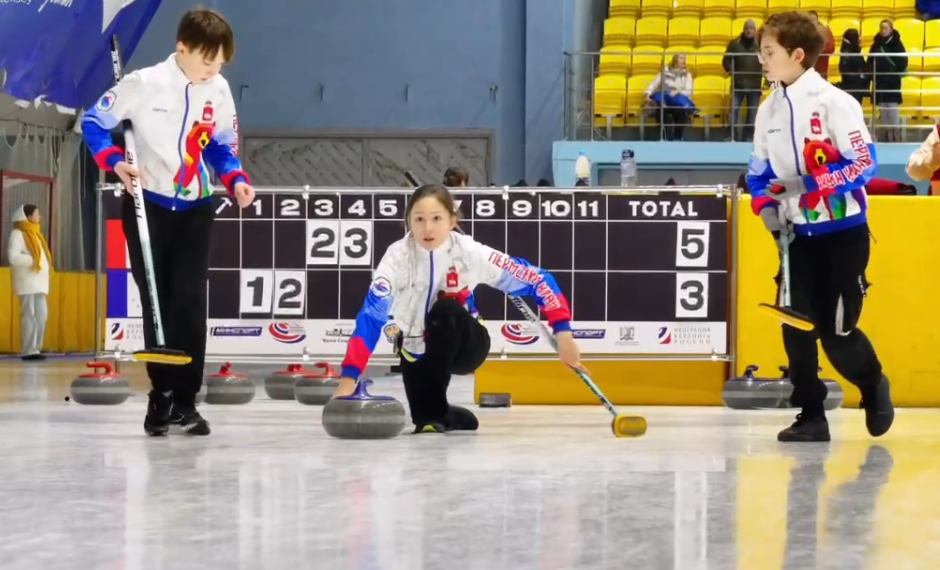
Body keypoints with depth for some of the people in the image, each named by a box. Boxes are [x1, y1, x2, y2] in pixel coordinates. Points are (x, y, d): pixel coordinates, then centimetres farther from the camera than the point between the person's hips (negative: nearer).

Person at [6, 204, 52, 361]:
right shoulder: (17, 234, -7)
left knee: (41, 315, 7)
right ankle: (29, 350, -11)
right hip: (27, 281, -9)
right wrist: (33, 260, -18)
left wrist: (45, 266, 5)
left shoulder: (34, 233, 21)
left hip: (38, 281, 9)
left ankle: (35, 348, 13)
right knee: (30, 315, -11)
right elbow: (13, 257, -18)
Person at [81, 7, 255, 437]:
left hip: (195, 211, 3)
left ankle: (185, 399, -3)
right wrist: (114, 161, -21)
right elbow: (94, 123, -5)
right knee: (156, 302, 0)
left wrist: (236, 181, -7)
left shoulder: (219, 92, -2)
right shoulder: (144, 84, -14)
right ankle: (162, 396, 11)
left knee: (189, 303, -7)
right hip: (146, 207, -3)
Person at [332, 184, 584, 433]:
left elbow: (536, 280, -15)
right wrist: (349, 378, -44)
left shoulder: (470, 252, -22)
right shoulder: (398, 256, -23)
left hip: (464, 347, -1)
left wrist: (563, 332, -24)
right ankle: (443, 414, 19)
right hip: (418, 349, 1)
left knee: (446, 310, -33)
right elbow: (372, 314, -33)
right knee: (422, 416, -18)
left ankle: (435, 411, -24)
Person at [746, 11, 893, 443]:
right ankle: (811, 416, 8)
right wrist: (768, 209, -3)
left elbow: (864, 162, -16)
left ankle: (874, 386, 25)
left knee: (836, 331, -4)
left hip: (843, 232, -5)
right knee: (796, 326, -2)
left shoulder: (834, 101, -13)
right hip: (798, 235, 5)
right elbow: (759, 171, 15)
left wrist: (815, 183, -27)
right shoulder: (768, 110, 6)